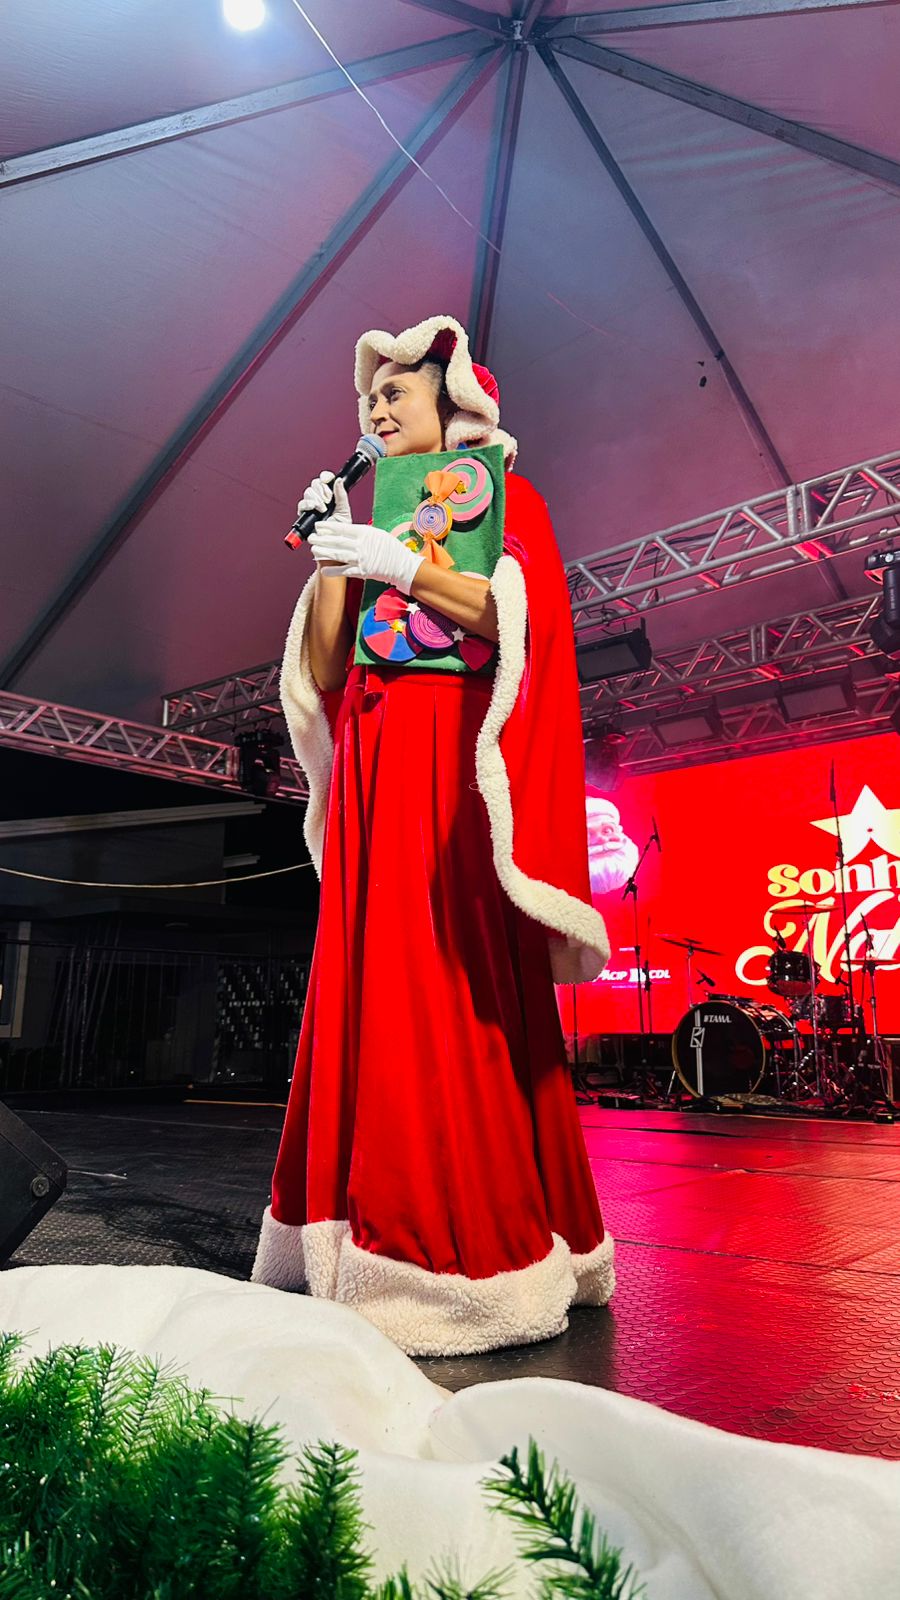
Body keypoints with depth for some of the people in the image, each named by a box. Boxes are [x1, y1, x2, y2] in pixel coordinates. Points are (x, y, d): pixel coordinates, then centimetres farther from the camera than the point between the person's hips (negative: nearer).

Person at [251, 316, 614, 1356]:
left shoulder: (501, 496, 10)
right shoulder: (379, 525, 25)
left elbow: (516, 622, -8)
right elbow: (324, 669, 14)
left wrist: (397, 570, -14)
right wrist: (332, 556, 5)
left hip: (451, 774, -6)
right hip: (374, 781, 6)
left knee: (455, 1001, -12)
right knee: (368, 998, 1)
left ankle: (480, 1253, -5)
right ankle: (369, 1246, 8)